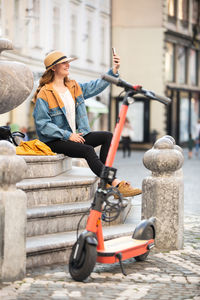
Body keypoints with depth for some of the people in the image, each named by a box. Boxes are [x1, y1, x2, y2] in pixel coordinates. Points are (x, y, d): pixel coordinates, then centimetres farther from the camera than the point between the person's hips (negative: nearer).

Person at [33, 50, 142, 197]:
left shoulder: (74, 87, 14)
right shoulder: (44, 94, -10)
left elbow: (96, 86, 12)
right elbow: (42, 125, -15)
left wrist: (114, 70, -3)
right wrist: (67, 135, -19)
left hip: (76, 135, 8)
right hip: (55, 141, -8)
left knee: (108, 136, -10)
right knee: (88, 150, -29)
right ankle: (117, 184, -33)